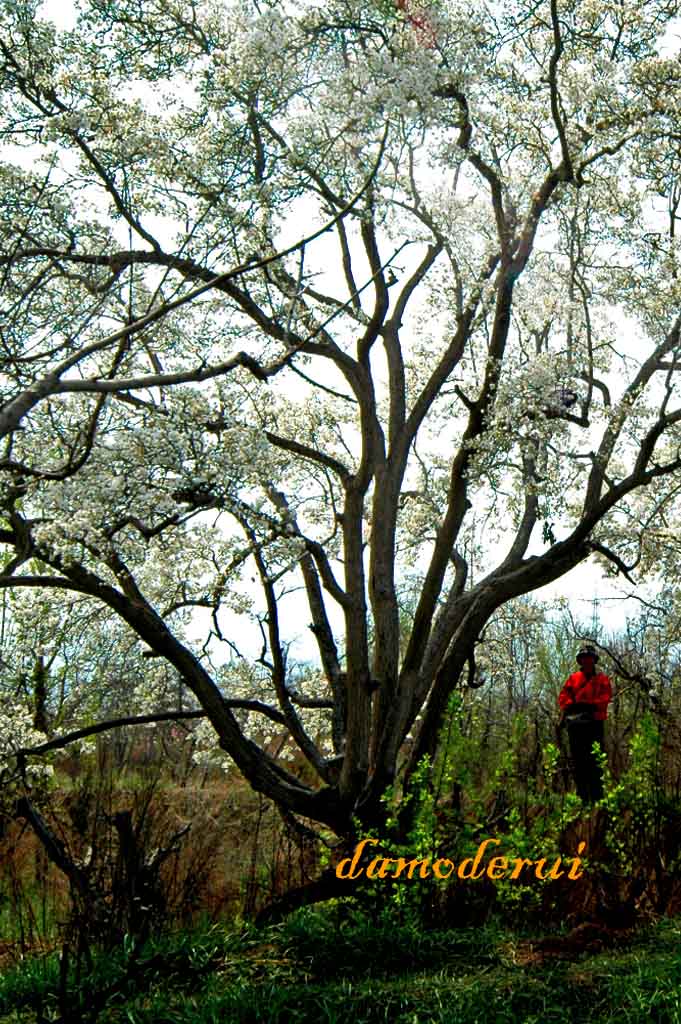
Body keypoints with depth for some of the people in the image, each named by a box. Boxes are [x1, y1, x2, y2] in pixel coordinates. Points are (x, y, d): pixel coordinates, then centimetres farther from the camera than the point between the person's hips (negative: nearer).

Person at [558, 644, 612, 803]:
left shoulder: (602, 679, 11)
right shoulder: (573, 678, 17)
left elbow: (605, 697, -4)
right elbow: (563, 696, 7)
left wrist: (589, 704, -18)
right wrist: (573, 706, -12)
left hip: (595, 723, -3)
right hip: (575, 723, 3)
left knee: (595, 761, -6)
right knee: (578, 761, 4)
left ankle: (597, 797, -5)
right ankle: (582, 798, 9)